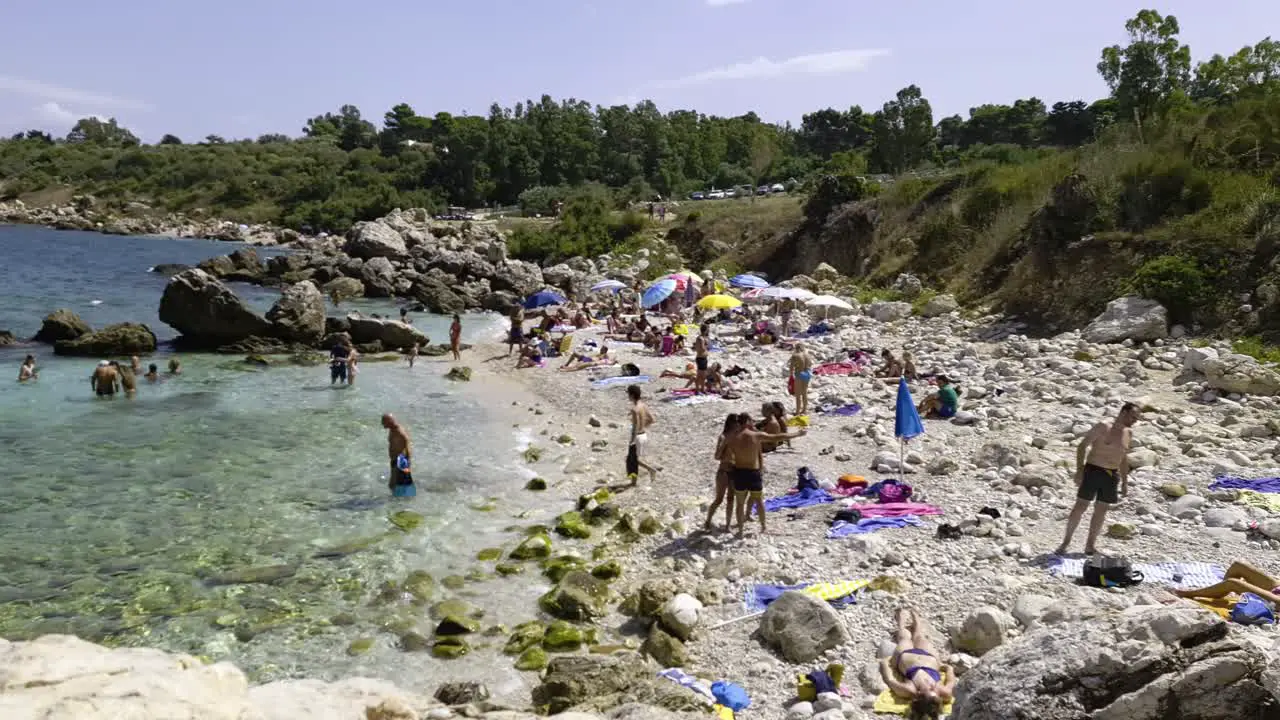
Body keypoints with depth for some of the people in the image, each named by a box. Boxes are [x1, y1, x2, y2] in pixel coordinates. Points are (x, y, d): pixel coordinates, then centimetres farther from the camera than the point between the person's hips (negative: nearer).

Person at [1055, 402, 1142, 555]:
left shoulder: (1128, 434, 10)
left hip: (1112, 476, 6)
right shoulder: (1103, 427, -8)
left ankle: (1090, 545, 16)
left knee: (1101, 511, 7)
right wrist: (1079, 470, -16)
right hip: (1093, 471, -5)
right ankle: (1065, 542, 3)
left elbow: (1124, 458, 19)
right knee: (1080, 507, -4)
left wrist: (1125, 482, 17)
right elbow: (1082, 446, -8)